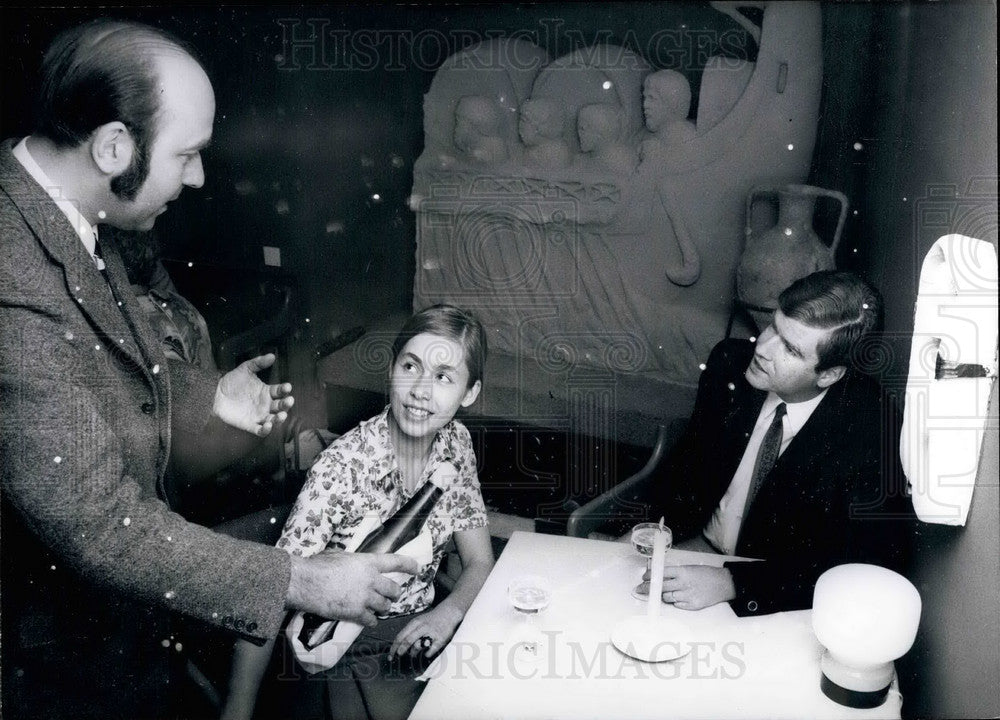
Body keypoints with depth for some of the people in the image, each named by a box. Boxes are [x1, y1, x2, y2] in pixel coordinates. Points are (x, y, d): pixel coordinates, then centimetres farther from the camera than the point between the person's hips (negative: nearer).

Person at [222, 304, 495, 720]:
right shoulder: (344, 465, -21)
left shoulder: (456, 444, -4)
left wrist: (449, 612, -17)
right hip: (349, 650, -5)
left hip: (419, 634, 5)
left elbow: (479, 564, 3)